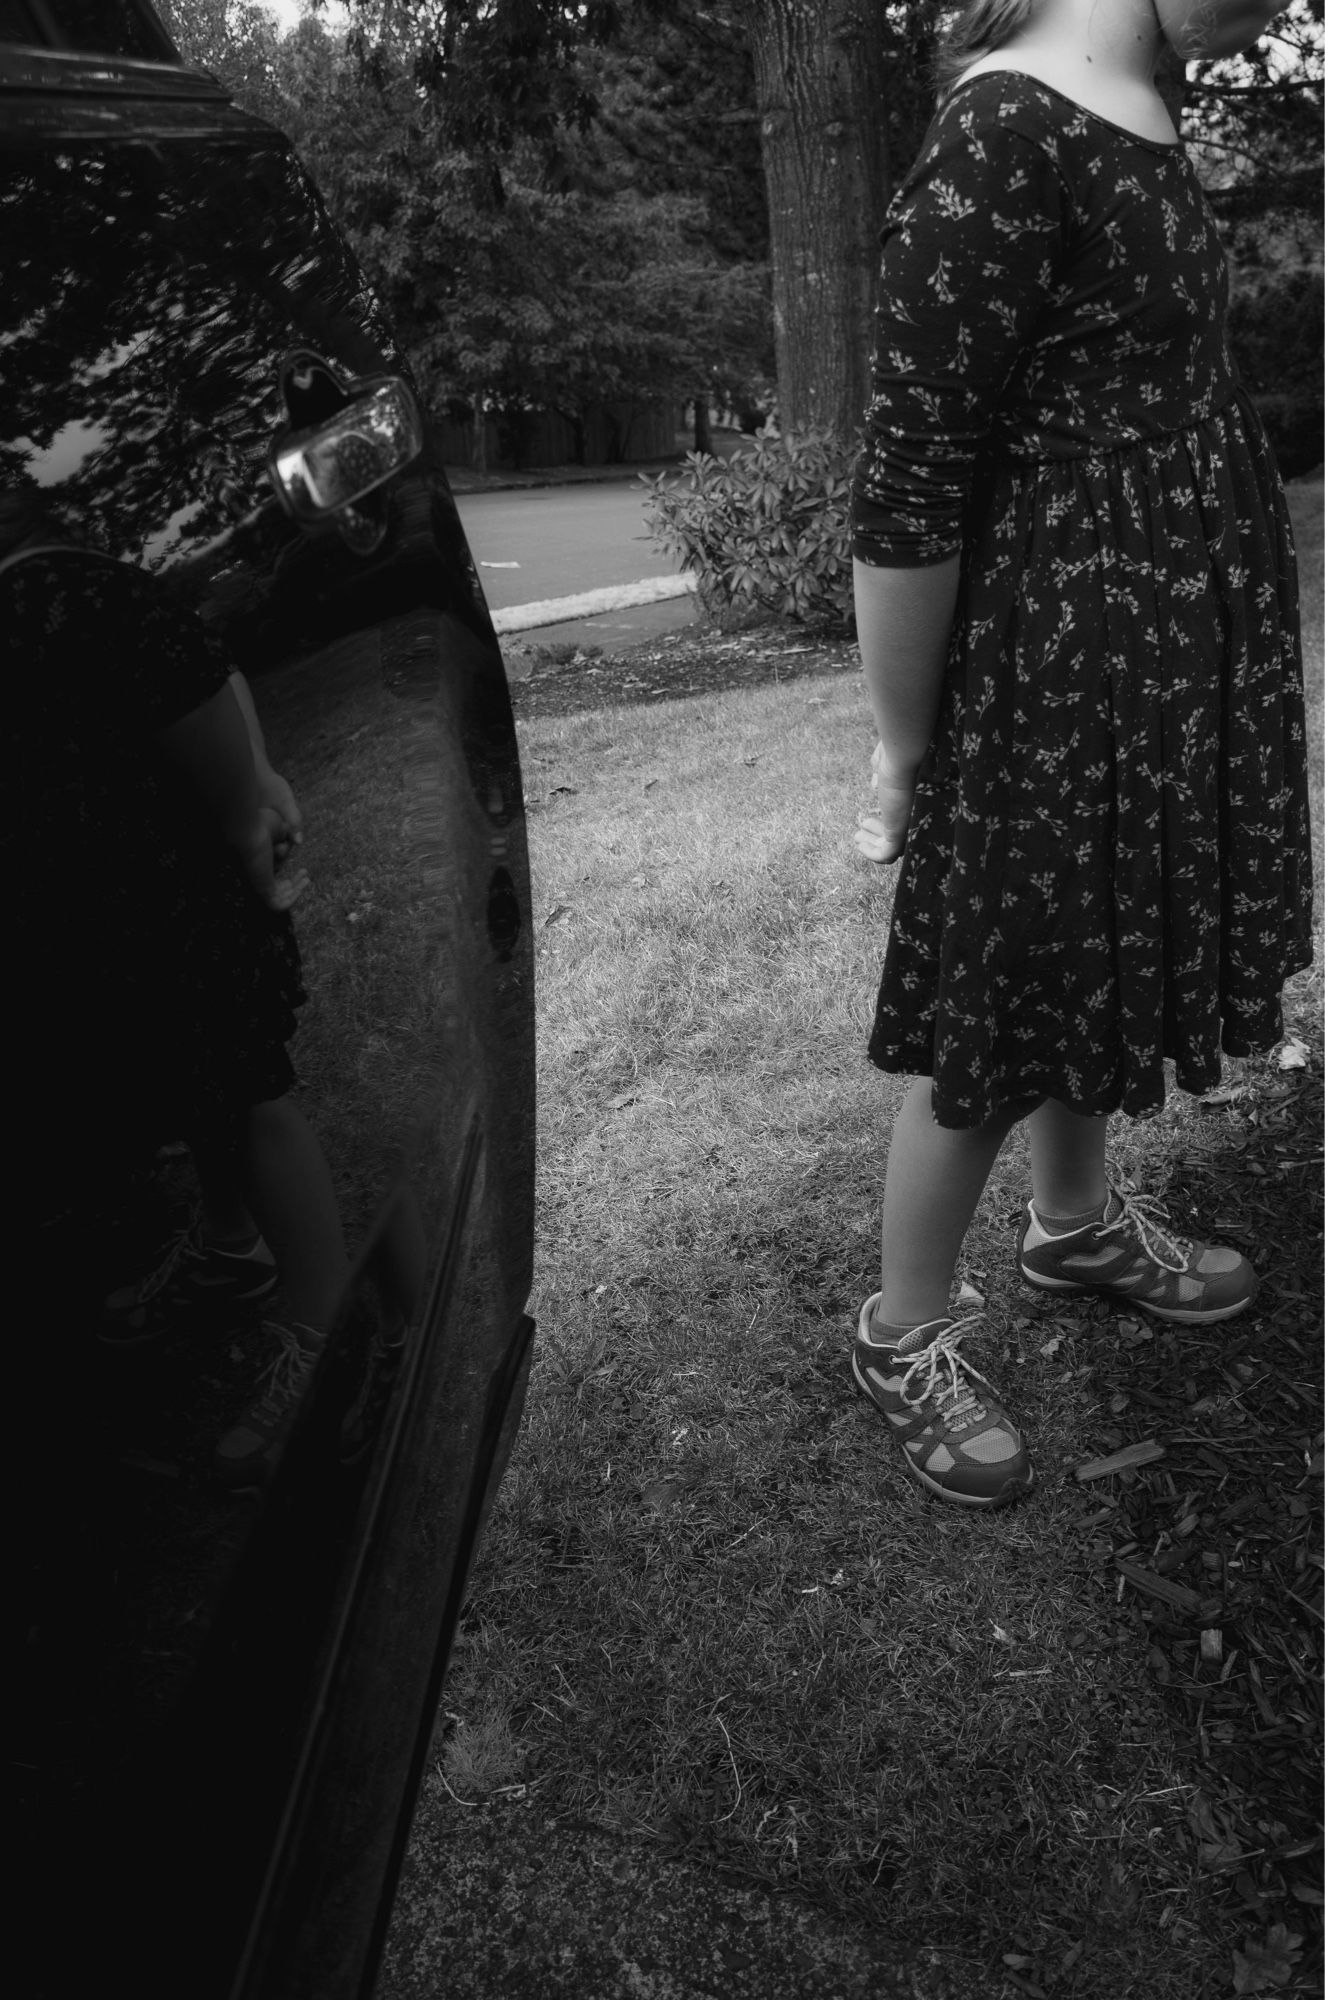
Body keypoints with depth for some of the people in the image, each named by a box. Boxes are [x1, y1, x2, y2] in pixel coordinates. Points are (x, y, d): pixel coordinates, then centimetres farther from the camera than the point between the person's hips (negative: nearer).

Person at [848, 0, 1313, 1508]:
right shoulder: (1007, 140, -19)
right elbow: (907, 490, -21)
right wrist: (903, 758, -15)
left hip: (1174, 645, 9)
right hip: (1070, 650, -9)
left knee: (1099, 959, 21)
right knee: (998, 1006, 3)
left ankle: (1077, 1225, 44)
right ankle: (903, 1335, 24)